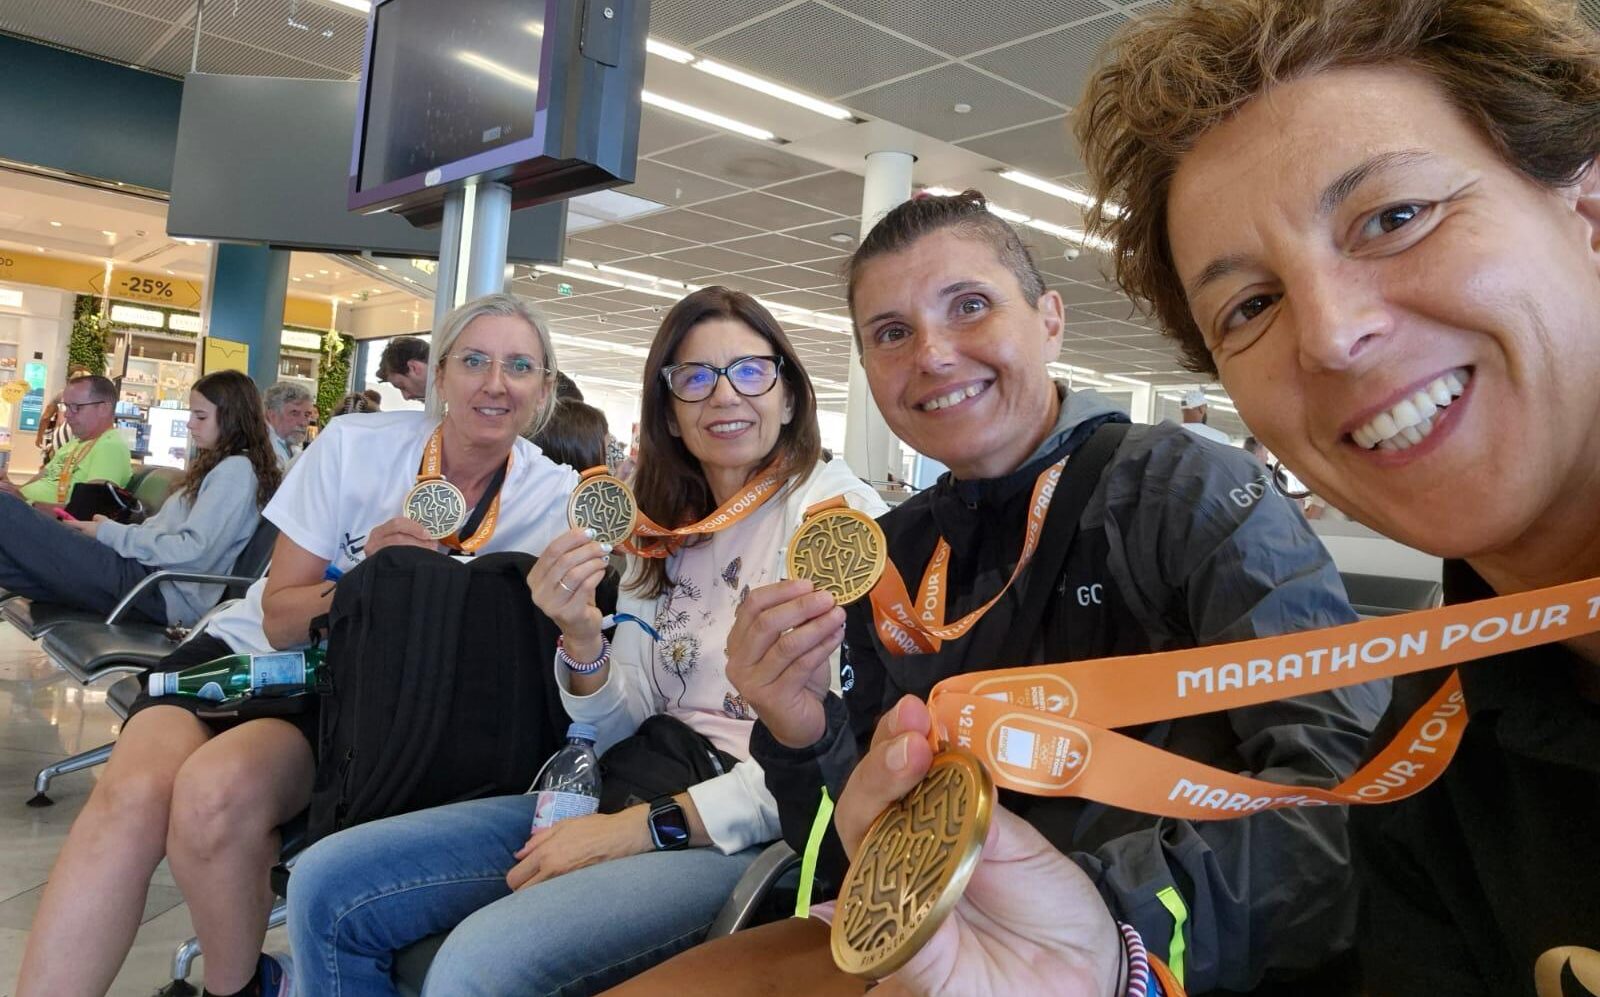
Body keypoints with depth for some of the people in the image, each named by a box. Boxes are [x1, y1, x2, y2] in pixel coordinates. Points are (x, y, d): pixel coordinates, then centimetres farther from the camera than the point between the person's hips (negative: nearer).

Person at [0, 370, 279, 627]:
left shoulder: (236, 471, -8)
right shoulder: (217, 466, 23)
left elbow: (191, 550, -17)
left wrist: (109, 533, -8)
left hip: (165, 594, -9)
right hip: (149, 575, 9)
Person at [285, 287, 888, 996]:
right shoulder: (663, 531, 14)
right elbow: (623, 726, 11)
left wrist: (645, 825, -17)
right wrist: (581, 638, -10)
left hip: (745, 832, -7)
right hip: (636, 797, 7)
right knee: (325, 888, -2)